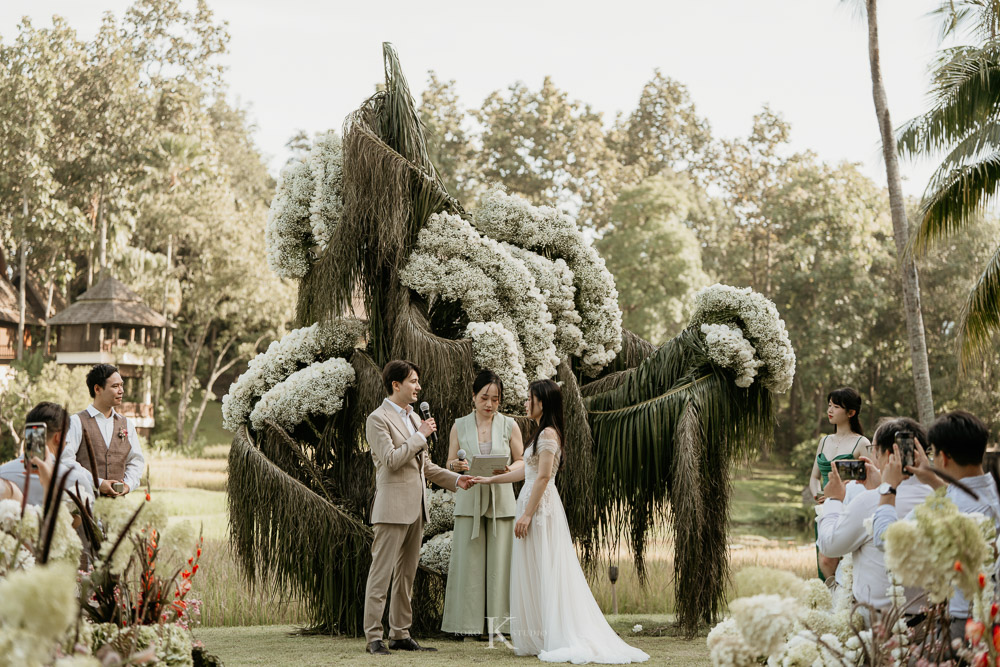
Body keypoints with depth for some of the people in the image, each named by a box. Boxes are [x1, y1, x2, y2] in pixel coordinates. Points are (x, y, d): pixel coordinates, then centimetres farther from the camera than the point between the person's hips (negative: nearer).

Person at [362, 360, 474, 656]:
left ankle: (400, 634, 15)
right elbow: (391, 459, -18)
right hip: (393, 507, -8)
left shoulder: (413, 417, 19)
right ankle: (373, 637, -4)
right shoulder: (378, 419, -7)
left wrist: (454, 479, 11)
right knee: (381, 574, -6)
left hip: (416, 508, 8)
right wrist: (420, 435, -12)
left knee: (406, 575, 10)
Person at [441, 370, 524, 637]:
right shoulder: (460, 426, 8)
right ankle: (467, 622, 2)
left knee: (499, 562, -3)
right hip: (469, 501, 0)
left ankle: (498, 621, 3)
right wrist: (457, 465, -13)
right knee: (468, 561, -3)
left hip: (501, 501, 0)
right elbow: (449, 464, 11)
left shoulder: (509, 425, 7)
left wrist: (508, 469, -12)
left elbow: (522, 462, 10)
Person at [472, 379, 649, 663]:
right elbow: (527, 472, 22)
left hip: (541, 507, -10)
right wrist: (490, 480, 26)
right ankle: (540, 638, 12)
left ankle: (555, 638, -2)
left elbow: (543, 477, -19)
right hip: (534, 504, 10)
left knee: (544, 573, -6)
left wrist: (527, 514, -20)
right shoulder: (542, 433, 17)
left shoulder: (548, 433, -13)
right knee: (534, 574, 9)